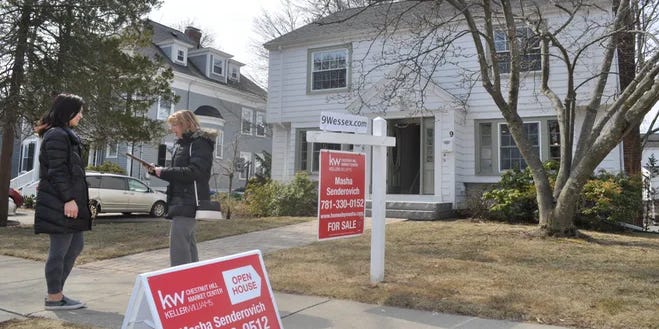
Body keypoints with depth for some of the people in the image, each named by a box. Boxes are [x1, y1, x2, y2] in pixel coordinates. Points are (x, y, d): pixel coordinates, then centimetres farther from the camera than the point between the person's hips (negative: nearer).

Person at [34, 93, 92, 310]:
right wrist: (68, 199, -21)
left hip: (67, 201, 10)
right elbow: (57, 171, -19)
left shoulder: (65, 135, 20)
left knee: (76, 246, 14)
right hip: (60, 204, -10)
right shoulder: (57, 135, -12)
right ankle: (54, 297, 10)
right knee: (59, 250, -2)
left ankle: (56, 291, 22)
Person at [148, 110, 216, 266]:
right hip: (180, 200, 10)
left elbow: (194, 172, -21)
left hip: (190, 201, -10)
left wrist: (164, 171, -15)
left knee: (178, 241, -14)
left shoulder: (200, 142, -9)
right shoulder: (181, 144, 20)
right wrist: (157, 170, 8)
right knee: (188, 242, 14)